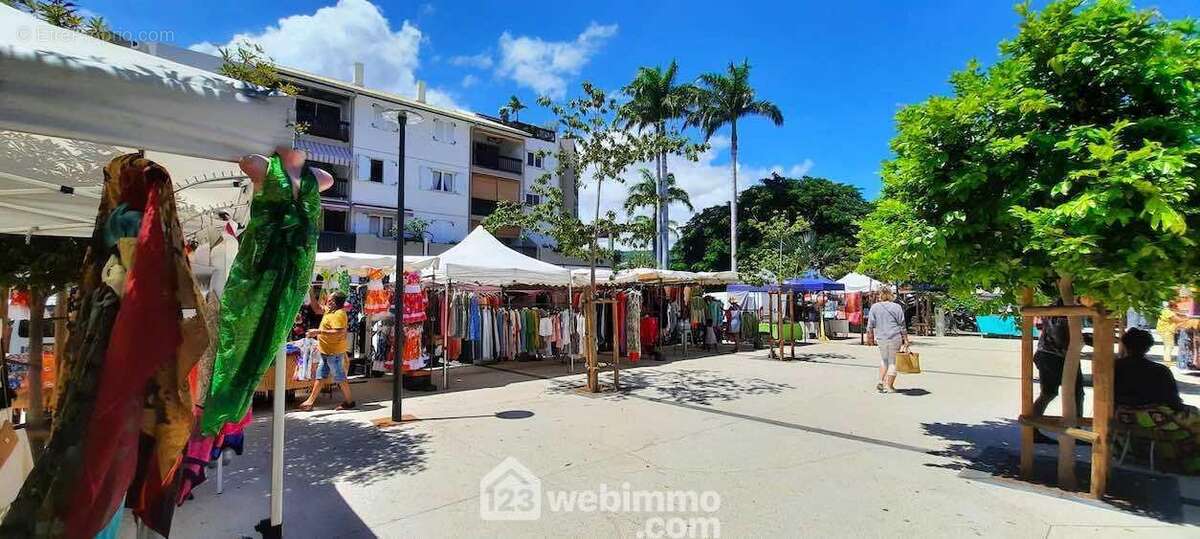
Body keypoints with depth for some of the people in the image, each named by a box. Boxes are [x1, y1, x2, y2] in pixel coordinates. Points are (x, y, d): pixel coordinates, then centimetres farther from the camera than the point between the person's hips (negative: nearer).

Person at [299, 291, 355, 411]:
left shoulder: (339, 314, -20)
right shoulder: (329, 310, 10)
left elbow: (339, 332, -30)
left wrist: (319, 331, -28)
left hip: (334, 352, -10)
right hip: (326, 351, 10)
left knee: (340, 377, 0)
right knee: (320, 376, 15)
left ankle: (349, 401, 10)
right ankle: (310, 401, 23)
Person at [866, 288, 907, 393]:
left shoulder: (874, 307, 4)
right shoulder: (897, 307, 2)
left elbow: (870, 325, 2)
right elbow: (902, 325, 1)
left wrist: (869, 338, 10)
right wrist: (905, 339, 5)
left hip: (881, 338, 2)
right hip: (895, 337, -1)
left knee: (884, 359, 20)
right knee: (893, 361, 8)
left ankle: (881, 381, 8)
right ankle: (889, 386, 10)